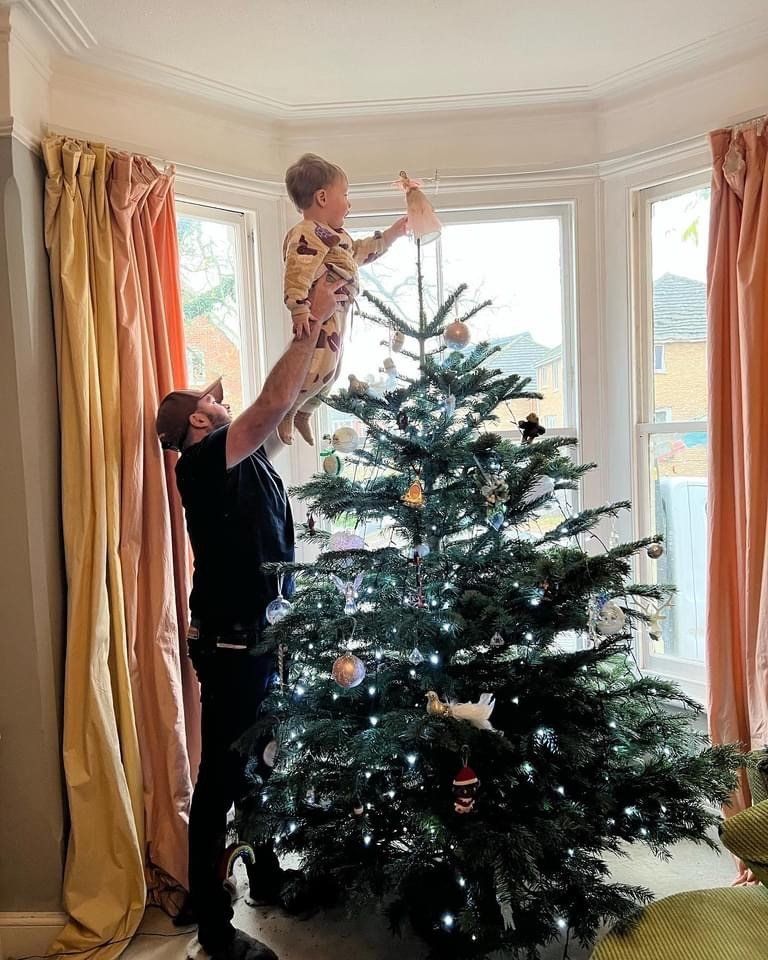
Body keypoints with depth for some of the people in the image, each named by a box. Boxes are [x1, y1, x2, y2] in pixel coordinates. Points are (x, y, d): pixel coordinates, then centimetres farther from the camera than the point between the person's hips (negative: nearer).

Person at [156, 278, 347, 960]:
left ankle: (268, 879, 40)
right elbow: (273, 403, -25)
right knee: (222, 778, 2)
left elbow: (292, 403, 14)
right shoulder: (203, 465, -15)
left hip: (262, 638, 10)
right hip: (230, 646, -9)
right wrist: (311, 323, -18)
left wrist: (325, 329, 8)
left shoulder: (247, 460, 11)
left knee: (260, 767, 21)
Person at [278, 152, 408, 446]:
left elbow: (359, 251, 34)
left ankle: (303, 413, 37)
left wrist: (391, 234, 35)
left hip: (336, 315, 11)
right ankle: (284, 412, 2)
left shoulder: (336, 234, 18)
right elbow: (297, 273, -30)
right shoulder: (307, 235, -18)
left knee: (329, 373, 20)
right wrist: (299, 310, -38)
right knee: (317, 370, -18)